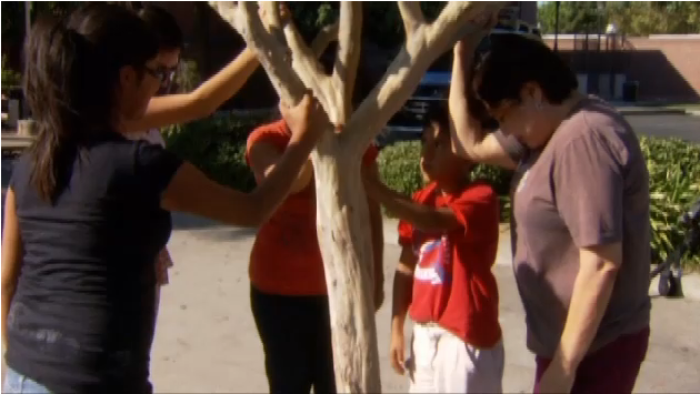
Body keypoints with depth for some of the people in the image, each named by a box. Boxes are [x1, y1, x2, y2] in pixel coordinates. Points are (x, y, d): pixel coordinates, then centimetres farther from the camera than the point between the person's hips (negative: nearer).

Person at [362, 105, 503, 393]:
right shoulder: (421, 200, 6)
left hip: (467, 338, -6)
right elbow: (406, 266, 8)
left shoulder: (481, 198, -14)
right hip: (425, 334, 6)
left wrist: (370, 185, -36)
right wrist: (397, 328, 6)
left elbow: (435, 221, -33)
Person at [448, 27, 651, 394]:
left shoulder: (583, 138, -24)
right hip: (565, 339, 10)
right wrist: (462, 56, 7)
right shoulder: (549, 129, 7)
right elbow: (470, 144, 13)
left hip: (593, 346, -10)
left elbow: (601, 265, -27)